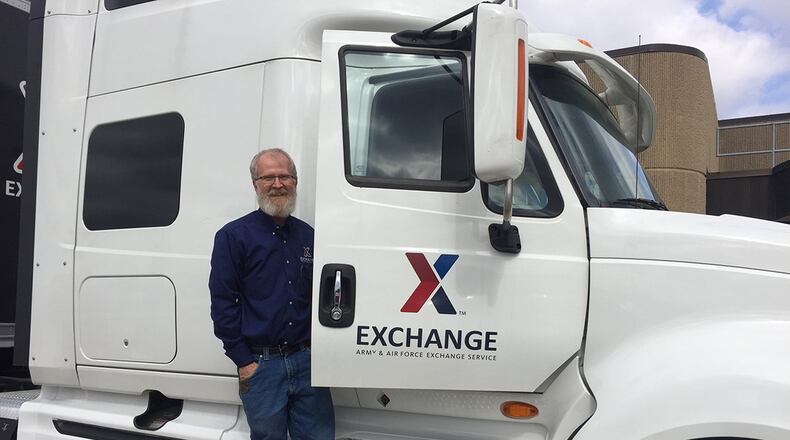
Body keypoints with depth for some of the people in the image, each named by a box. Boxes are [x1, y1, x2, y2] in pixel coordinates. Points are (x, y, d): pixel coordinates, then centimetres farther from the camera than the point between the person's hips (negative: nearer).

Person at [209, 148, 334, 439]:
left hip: (306, 360, 4)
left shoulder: (308, 236, 11)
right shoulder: (233, 236, -3)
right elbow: (223, 304, -7)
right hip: (260, 365, -4)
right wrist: (243, 361, -10)